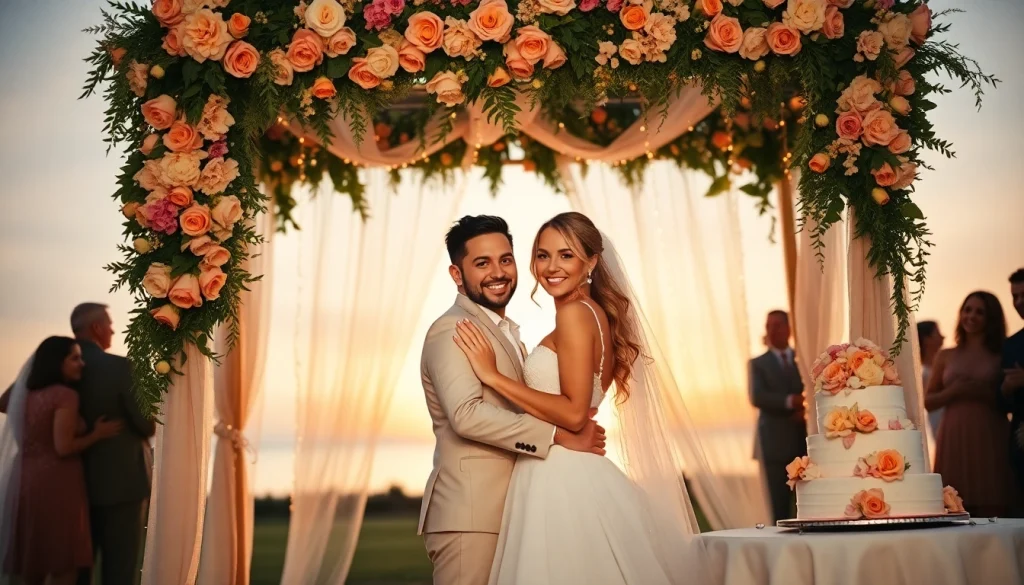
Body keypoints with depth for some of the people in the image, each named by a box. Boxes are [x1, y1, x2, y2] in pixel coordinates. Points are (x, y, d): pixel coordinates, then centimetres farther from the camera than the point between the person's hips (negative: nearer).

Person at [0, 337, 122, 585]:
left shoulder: (28, 393, 7)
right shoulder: (65, 395, -16)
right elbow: (64, 447, -21)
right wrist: (98, 434, -8)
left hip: (27, 478, 8)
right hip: (55, 482, -8)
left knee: (35, 559, 18)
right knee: (62, 565, 1)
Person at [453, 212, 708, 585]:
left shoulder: (575, 314, -12)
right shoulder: (597, 315, 15)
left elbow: (574, 414, -20)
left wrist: (494, 376, -17)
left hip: (561, 481, -9)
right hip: (567, 479, 9)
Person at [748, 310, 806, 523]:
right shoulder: (759, 363, 8)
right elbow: (757, 397, -8)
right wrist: (789, 402, -21)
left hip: (806, 440, 2)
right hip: (776, 442, -2)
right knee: (780, 503, -4)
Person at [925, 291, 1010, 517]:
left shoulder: (1002, 356, 6)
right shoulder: (946, 356, 12)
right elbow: (928, 402, 10)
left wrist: (984, 394, -13)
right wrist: (953, 391, -6)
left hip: (990, 441, -1)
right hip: (954, 441, 2)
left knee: (992, 512, -5)